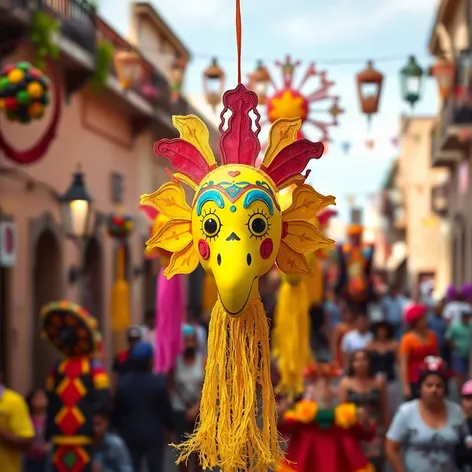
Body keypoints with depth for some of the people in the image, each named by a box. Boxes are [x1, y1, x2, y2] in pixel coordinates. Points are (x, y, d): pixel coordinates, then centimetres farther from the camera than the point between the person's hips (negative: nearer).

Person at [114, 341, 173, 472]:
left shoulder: (123, 382, -5)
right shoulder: (158, 381, -13)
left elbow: (117, 410, 0)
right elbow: (165, 407, -7)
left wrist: (119, 428, 14)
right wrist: (169, 427, 7)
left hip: (130, 433, 2)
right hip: (154, 433, -2)